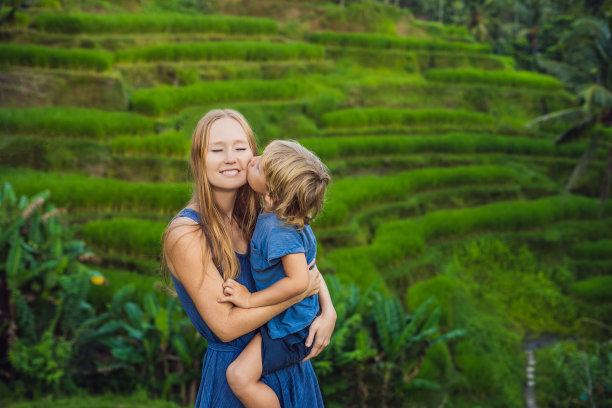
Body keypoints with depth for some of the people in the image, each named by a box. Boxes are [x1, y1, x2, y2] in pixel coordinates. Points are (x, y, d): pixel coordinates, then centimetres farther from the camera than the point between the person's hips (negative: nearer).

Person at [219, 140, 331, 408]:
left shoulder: (280, 230, -32)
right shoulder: (272, 215, -3)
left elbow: (299, 280, -39)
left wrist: (251, 300, -31)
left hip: (290, 330, -10)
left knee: (240, 376, -19)